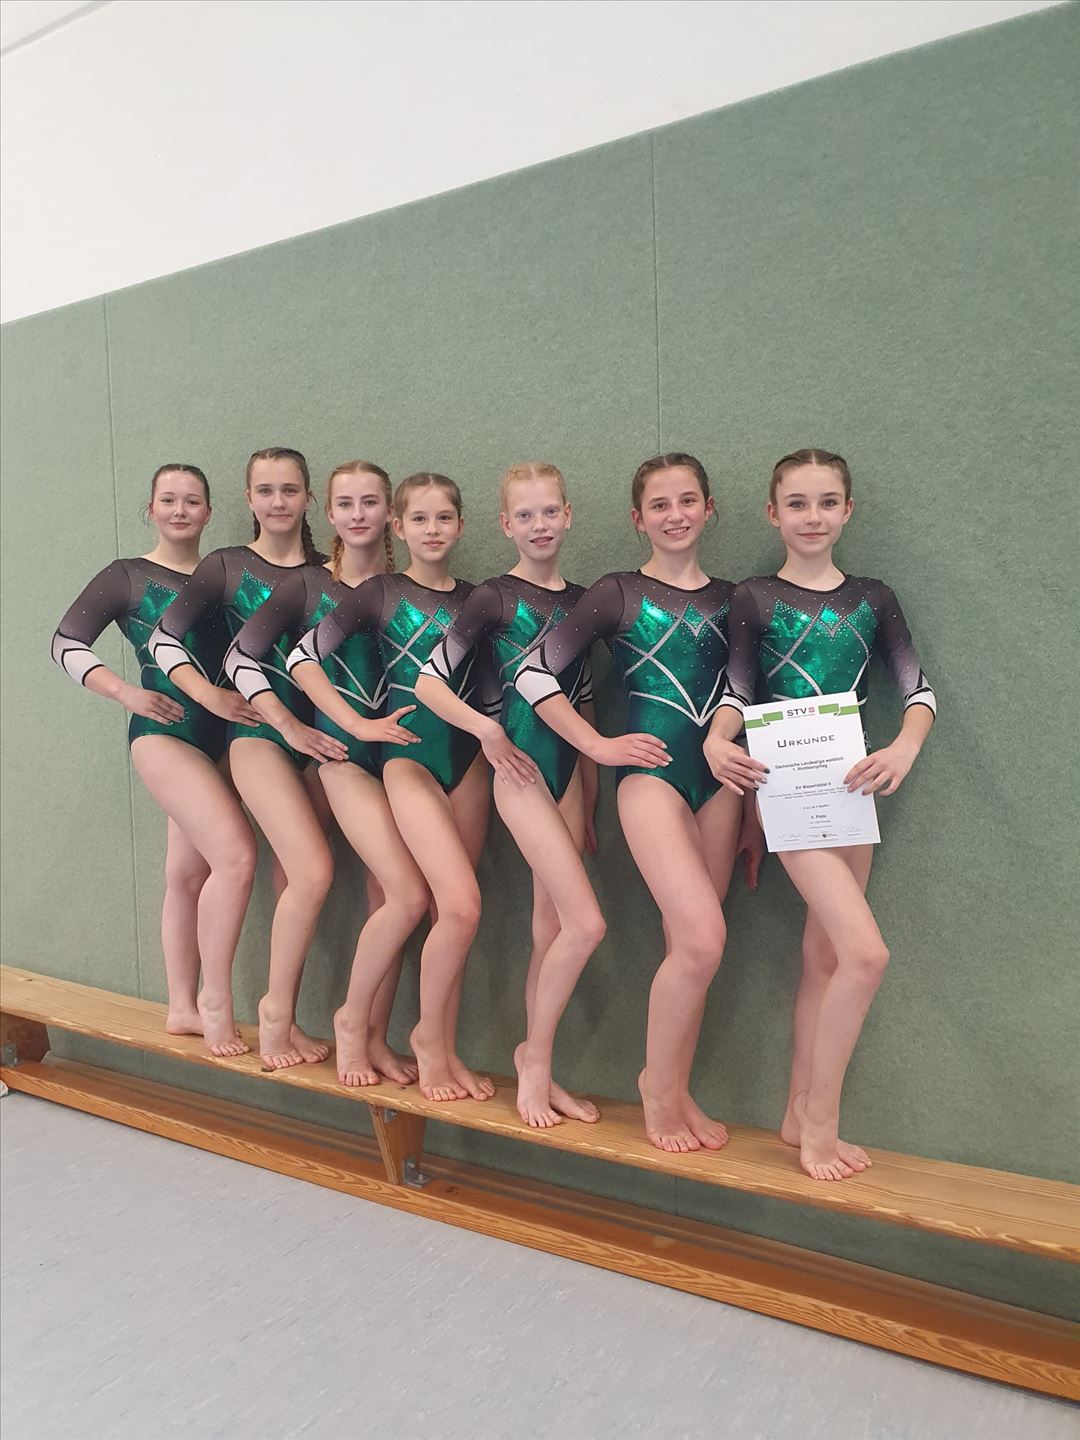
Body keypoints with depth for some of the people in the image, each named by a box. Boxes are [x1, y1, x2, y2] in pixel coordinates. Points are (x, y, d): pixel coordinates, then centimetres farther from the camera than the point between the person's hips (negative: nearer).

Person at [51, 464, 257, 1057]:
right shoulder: (126, 577, 3)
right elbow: (67, 642, -2)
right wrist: (126, 693, -16)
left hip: (222, 735, 5)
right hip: (165, 731, -4)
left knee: (189, 873, 10)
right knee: (236, 856, -19)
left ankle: (183, 1009, 20)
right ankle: (215, 1000, -4)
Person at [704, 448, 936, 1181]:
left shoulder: (872, 599, 9)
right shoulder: (755, 597, 0)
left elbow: (920, 688, 3)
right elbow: (738, 692, -3)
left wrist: (905, 749, -17)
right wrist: (718, 741, -24)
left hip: (851, 786, 5)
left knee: (825, 955, 9)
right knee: (867, 953, -15)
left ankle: (801, 1115, 22)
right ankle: (822, 1120, 2)